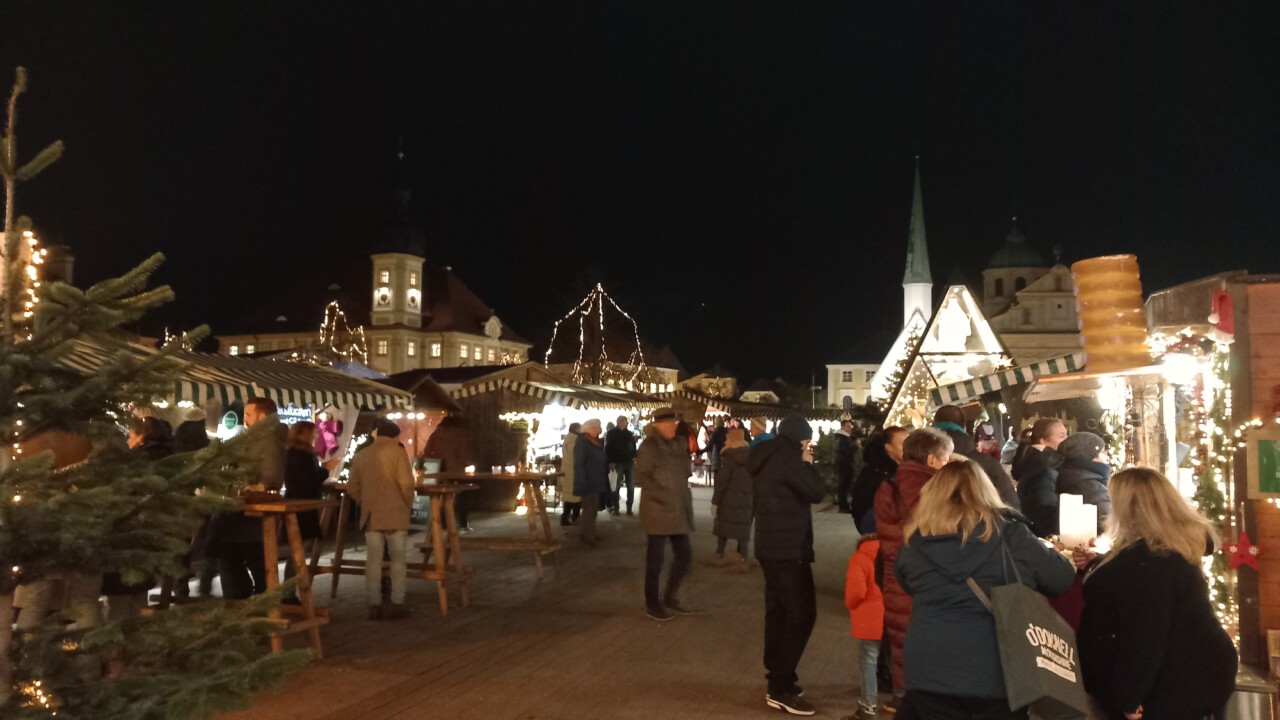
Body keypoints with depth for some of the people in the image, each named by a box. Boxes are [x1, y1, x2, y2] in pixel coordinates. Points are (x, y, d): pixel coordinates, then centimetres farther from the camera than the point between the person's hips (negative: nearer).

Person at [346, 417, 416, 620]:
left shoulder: (360, 455, 9)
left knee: (373, 560, 6)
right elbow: (406, 483, -15)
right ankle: (396, 604, 3)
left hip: (371, 516, 4)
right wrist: (409, 505, 0)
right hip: (395, 513, -4)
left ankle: (374, 605, 7)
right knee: (398, 559, 4)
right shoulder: (397, 451, -6)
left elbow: (352, 488, 9)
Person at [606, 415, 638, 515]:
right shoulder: (611, 433, 2)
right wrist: (611, 462, -12)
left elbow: (633, 447, 17)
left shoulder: (629, 433, 14)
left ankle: (629, 509, 8)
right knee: (617, 487, -2)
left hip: (629, 463, 4)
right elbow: (608, 449, -3)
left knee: (631, 487, 2)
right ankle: (615, 508, 4)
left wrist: (634, 459, 3)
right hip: (617, 463, -4)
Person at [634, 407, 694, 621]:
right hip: (658, 511, -7)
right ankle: (652, 604, 16)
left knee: (685, 555, 10)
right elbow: (641, 478, -14)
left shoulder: (678, 444, 9)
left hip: (678, 511, 7)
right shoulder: (649, 446, -10)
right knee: (656, 558, 2)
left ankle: (670, 596, 27)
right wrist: (662, 495, -16)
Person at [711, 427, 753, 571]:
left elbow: (721, 482, -12)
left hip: (729, 499, -4)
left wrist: (715, 501, -8)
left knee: (723, 525, 8)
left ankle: (719, 556, 14)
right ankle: (742, 560, 5)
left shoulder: (728, 457, -10)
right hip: (747, 499, 4)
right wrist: (753, 496, 17)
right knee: (743, 527, 6)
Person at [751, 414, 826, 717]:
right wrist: (808, 463, 0)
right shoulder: (787, 457, -17)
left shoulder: (768, 457, 13)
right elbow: (817, 492, -13)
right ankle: (780, 688, -7)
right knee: (802, 613, -8)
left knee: (778, 610, 15)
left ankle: (777, 676, 23)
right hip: (788, 547, -10)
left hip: (771, 544, 10)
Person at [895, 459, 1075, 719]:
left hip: (929, 675, 1)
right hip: (998, 676, -1)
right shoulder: (1008, 535, -8)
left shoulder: (915, 540, 0)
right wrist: (1045, 551, 22)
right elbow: (1065, 578, 2)